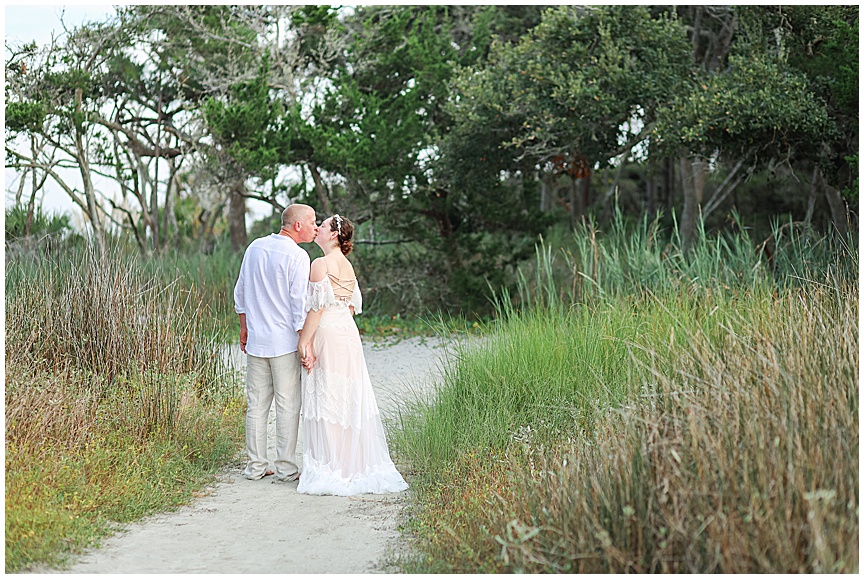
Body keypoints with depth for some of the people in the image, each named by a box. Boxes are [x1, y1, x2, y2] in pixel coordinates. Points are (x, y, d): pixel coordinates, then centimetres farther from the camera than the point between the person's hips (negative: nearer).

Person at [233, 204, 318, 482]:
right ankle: (286, 467, 5)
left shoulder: (254, 247, 9)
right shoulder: (297, 256, -12)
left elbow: (240, 293, 15)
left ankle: (256, 465, 14)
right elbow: (299, 303, -15)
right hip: (285, 343, -6)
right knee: (288, 404, 1)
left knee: (256, 404, 10)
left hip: (255, 341, 6)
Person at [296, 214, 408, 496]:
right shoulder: (347, 265, 13)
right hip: (348, 334, 8)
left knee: (326, 398, -3)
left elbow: (317, 306, -16)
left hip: (327, 335, -8)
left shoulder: (321, 264, -12)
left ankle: (331, 467, 0)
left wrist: (304, 341, -13)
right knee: (349, 399, 12)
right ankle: (354, 461, 17)